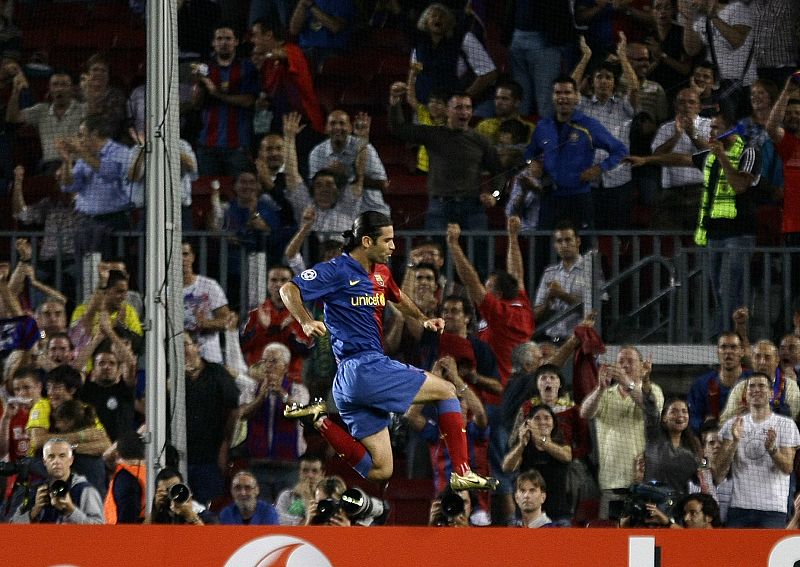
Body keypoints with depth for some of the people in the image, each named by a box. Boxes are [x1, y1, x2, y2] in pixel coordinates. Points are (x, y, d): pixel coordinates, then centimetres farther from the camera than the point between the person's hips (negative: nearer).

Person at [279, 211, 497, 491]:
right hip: (362, 368, -9)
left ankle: (319, 420, 5)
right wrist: (307, 323, -28)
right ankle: (462, 473, -3)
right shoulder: (338, 271, -8)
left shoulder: (380, 273, 18)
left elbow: (398, 298, 38)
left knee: (379, 471, 6)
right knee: (446, 390, -2)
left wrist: (423, 319, 20)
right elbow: (289, 290, -12)